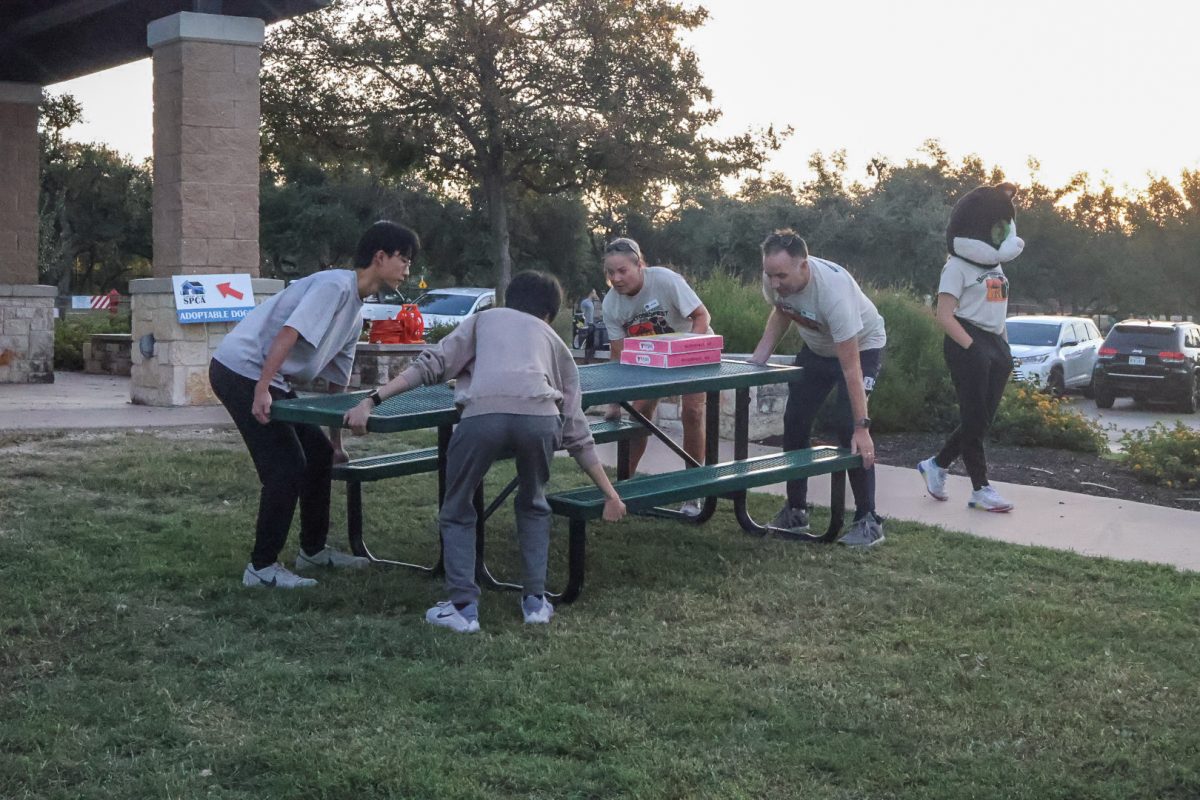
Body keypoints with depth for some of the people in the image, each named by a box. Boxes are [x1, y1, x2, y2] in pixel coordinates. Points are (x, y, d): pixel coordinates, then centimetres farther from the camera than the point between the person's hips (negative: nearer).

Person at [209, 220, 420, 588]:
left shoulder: (356, 311, 15)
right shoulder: (336, 285, -15)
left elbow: (337, 378, 21)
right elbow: (289, 332, -26)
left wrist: (336, 440, 23)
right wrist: (261, 391, -31)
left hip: (271, 379, 10)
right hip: (241, 370, -10)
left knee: (319, 454, 12)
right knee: (286, 468, -11)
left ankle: (313, 550, 26)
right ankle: (262, 568, -1)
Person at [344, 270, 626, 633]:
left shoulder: (484, 318, 33)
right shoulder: (554, 341, 35)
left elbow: (431, 364, 16)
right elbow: (576, 432, 32)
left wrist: (372, 400, 14)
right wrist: (610, 493, 39)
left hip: (482, 414, -2)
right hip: (540, 417, 2)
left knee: (457, 513, 20)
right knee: (533, 507, 30)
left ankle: (464, 607, 12)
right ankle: (536, 600, 25)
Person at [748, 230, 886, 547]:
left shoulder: (833, 291, -42)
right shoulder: (774, 279, -22)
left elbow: (850, 367, -39)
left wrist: (862, 427, -38)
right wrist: (759, 358, -9)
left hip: (862, 346, -7)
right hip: (816, 347, 7)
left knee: (849, 428, -20)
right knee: (794, 422, 5)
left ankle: (868, 521, -11)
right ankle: (795, 511, 19)